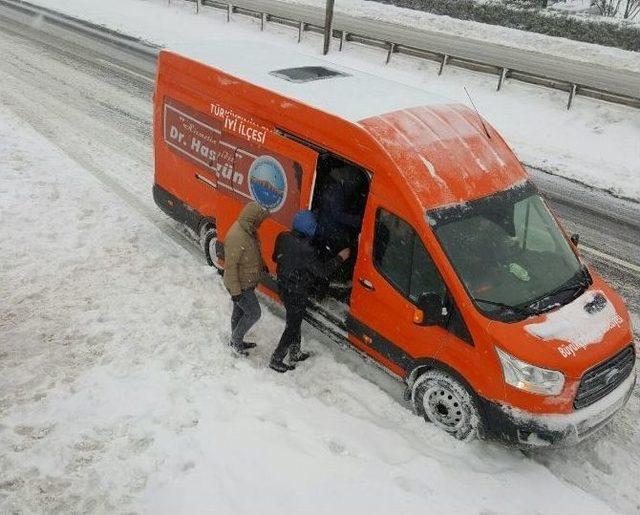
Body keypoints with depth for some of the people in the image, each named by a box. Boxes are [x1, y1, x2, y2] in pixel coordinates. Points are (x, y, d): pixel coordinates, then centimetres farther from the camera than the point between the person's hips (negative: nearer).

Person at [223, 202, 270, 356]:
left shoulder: (249, 230, -3)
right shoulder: (236, 237, -33)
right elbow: (231, 266, -28)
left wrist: (262, 265, 24)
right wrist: (235, 291, -24)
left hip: (247, 282, 9)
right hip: (241, 286, -9)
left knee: (240, 311, 23)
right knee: (254, 314, 2)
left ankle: (236, 340, 41)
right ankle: (236, 340, 20)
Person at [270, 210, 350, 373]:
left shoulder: (283, 237, -8)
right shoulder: (306, 250, -31)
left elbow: (276, 257, 9)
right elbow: (323, 271, -22)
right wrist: (340, 257, -12)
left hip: (283, 287, 8)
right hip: (297, 294, -8)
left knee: (294, 321, 25)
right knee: (293, 327, 10)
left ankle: (295, 353, 41)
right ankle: (276, 360, 20)